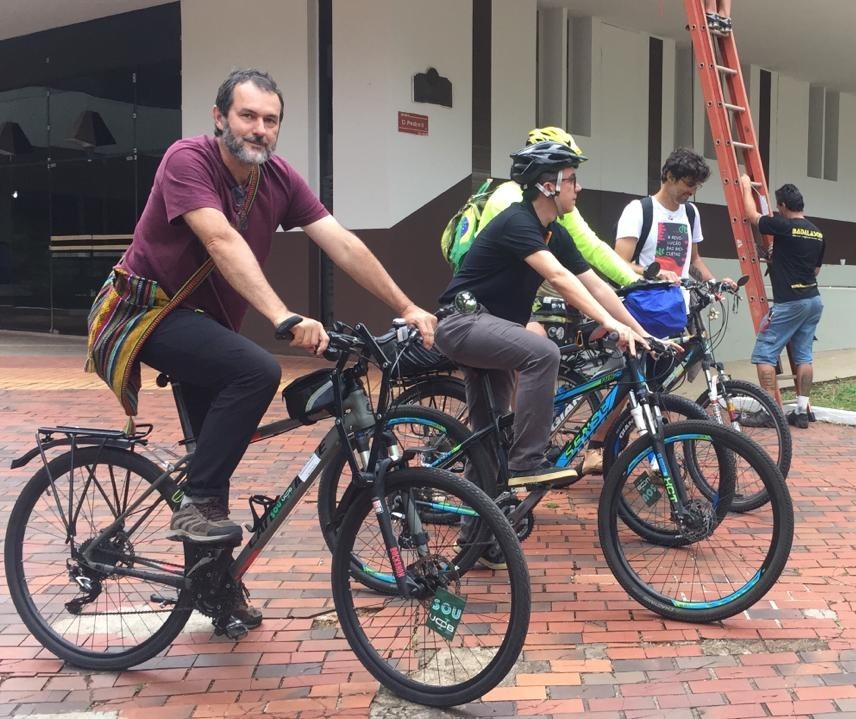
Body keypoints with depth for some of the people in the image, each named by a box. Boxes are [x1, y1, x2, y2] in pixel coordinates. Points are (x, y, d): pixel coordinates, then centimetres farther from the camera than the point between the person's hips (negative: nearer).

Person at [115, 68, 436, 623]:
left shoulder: (280, 178, -6)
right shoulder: (188, 160, -23)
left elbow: (344, 245, -10)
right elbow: (223, 242, -37)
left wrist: (408, 308, -16)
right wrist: (285, 319, -48)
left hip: (207, 318, 7)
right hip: (151, 310, -7)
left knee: (213, 449, 11)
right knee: (257, 370, -30)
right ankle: (199, 506, -17)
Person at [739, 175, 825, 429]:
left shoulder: (784, 226, -13)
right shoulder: (818, 233, 9)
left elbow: (752, 215, 1)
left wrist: (746, 186, 16)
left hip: (789, 302, -8)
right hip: (814, 300, 8)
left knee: (764, 354, -2)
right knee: (803, 355, 11)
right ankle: (802, 411, 11)